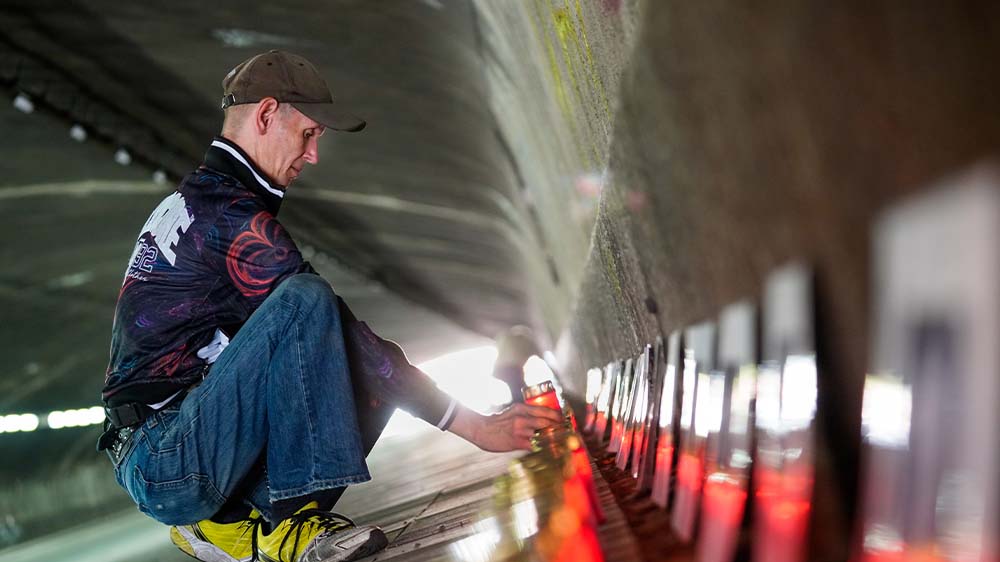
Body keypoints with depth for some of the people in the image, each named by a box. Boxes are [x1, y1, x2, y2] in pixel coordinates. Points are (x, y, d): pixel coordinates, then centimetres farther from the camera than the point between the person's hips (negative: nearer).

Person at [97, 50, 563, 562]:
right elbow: (323, 321, -18)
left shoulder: (193, 201, 19)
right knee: (303, 301, -25)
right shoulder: (229, 213, -14)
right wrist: (474, 425, -16)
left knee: (368, 381, 6)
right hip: (160, 460, -10)